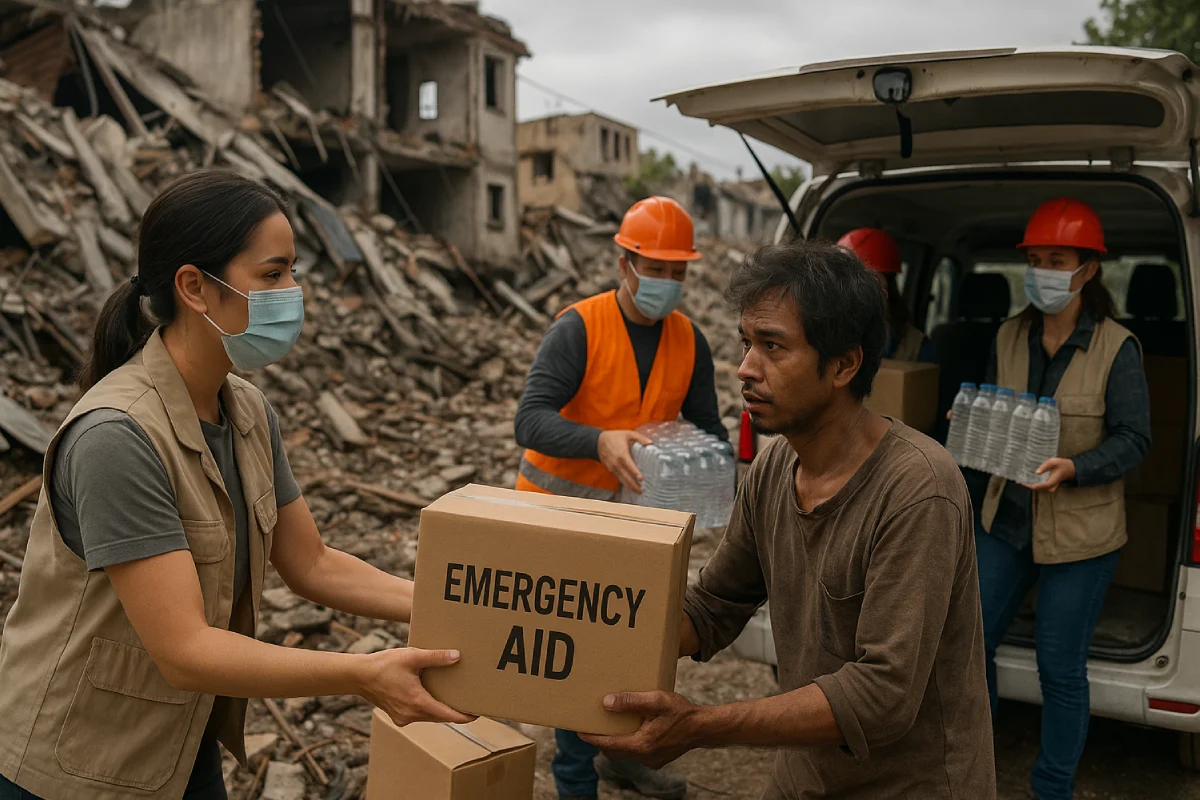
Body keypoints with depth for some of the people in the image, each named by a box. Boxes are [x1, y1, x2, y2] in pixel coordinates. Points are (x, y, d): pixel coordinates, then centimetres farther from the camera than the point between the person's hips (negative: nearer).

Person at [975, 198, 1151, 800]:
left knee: (1060, 669, 6)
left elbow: (1133, 440, -11)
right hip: (1007, 518, 5)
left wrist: (1072, 468, -27)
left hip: (1080, 530, -5)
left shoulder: (1116, 348, -11)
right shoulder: (1009, 337, 2)